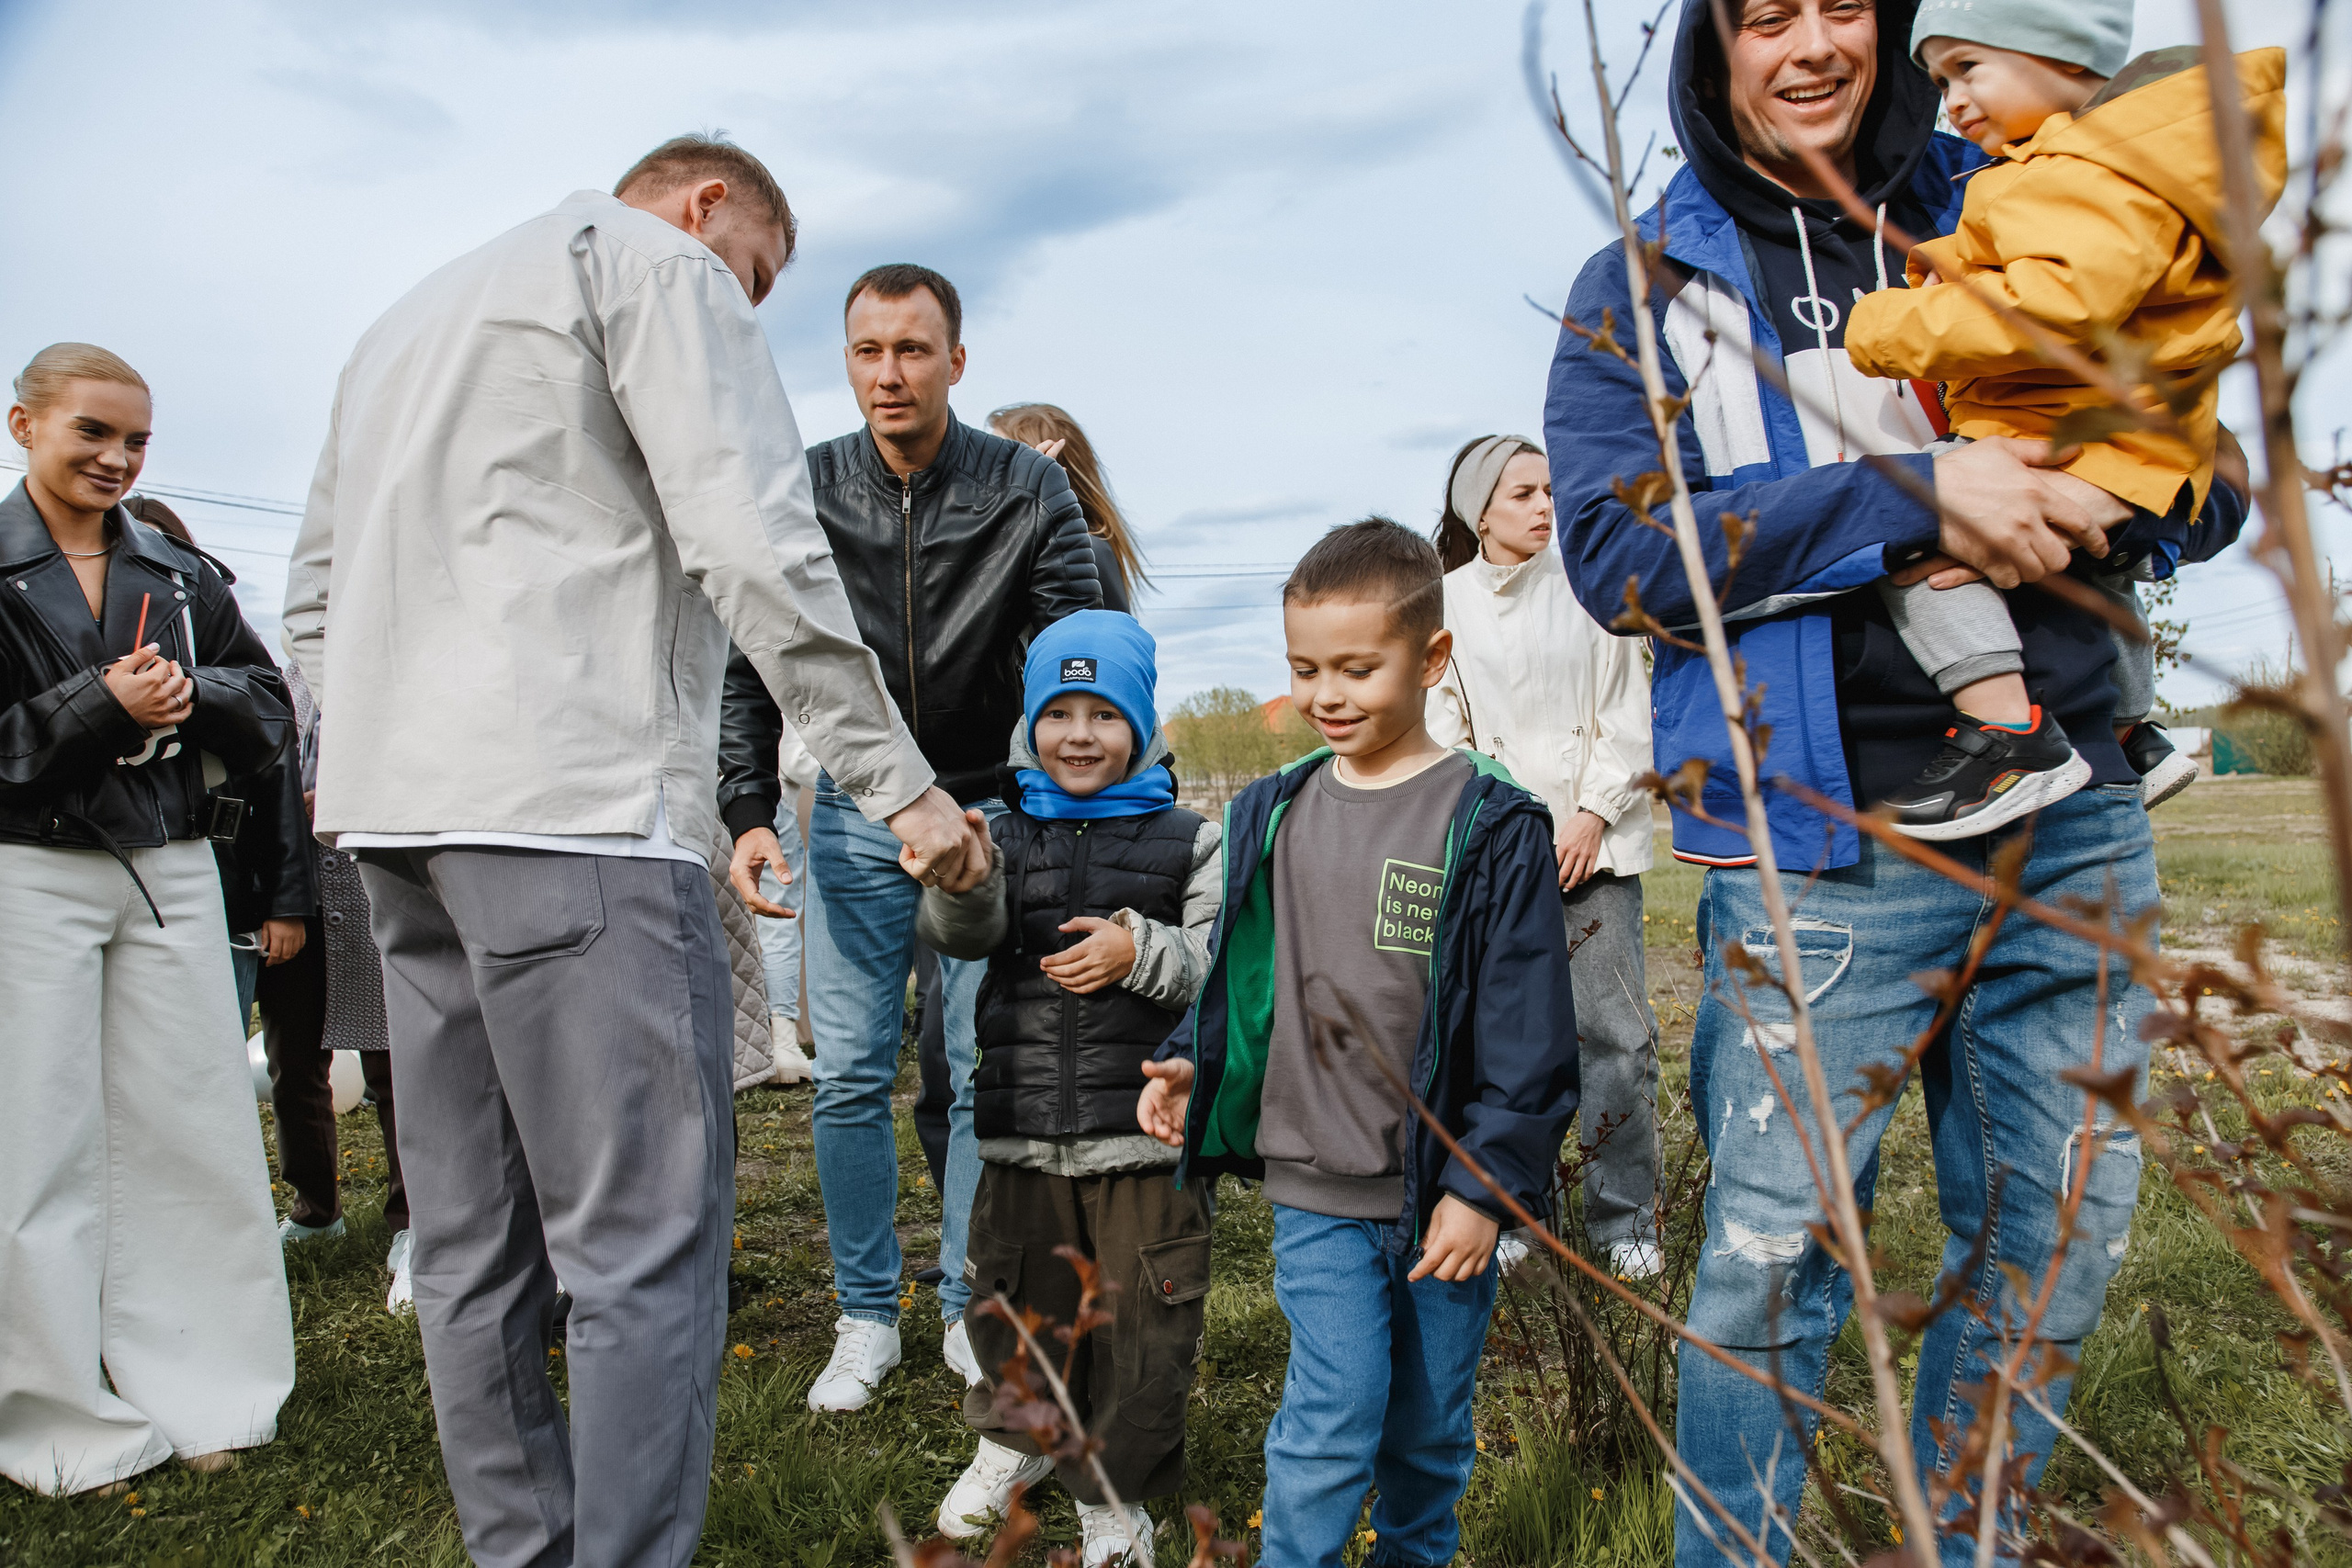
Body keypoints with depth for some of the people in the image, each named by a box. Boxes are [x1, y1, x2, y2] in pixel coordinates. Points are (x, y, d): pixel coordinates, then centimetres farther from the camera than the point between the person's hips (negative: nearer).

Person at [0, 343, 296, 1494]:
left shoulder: (179, 574, 11)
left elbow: (271, 709, 9)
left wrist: (190, 692, -9)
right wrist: (103, 704, -17)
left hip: (172, 871, 4)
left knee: (193, 1127, 4)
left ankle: (198, 1390, 16)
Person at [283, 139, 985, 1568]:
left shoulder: (412, 313, 30)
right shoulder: (657, 265, 3)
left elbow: (318, 586, 27)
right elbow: (756, 546, -11)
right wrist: (900, 783, -11)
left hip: (397, 813, 9)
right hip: (575, 812, -9)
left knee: (474, 1241, 11)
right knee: (647, 1244, -7)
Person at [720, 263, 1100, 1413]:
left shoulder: (1027, 491, -7)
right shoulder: (806, 492, -3)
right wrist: (749, 809, -11)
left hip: (991, 811, -1)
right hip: (853, 814, 1)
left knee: (987, 1077, 3)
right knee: (850, 1078, 2)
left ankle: (971, 1311, 19)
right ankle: (866, 1317, 17)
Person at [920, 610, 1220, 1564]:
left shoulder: (1189, 844, 1)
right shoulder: (1006, 836, 5)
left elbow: (1227, 968, -3)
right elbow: (957, 935, -10)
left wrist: (1141, 951, -19)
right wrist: (962, 883, -31)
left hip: (1147, 1132, -2)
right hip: (1025, 1133, 2)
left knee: (1142, 1323, 6)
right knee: (1016, 1303, 16)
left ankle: (1116, 1492, 27)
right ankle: (1017, 1438, 44)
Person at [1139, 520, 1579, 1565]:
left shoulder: (1491, 829, -9)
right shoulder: (1270, 816, 4)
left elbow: (1527, 1035, -9)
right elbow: (1238, 975, 16)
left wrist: (1486, 1185, -11)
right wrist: (1192, 1061, 0)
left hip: (1443, 1193, -1)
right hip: (1315, 1188, 2)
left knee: (1428, 1429, 15)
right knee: (1332, 1421, -4)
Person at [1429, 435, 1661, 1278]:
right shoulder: (1446, 602, 5)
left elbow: (1628, 714, 6)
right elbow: (1443, 728, 3)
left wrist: (1595, 814, -5)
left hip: (1594, 841, 1)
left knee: (1618, 1033, 0)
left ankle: (1625, 1221, 13)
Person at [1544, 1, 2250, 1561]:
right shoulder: (1648, 283, 4)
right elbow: (1612, 546, -11)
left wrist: (2092, 499, -10)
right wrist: (1909, 497, -18)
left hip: (2071, 817, 4)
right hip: (1829, 841, -4)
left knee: (2062, 1243, 12)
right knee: (1775, 1258, -2)